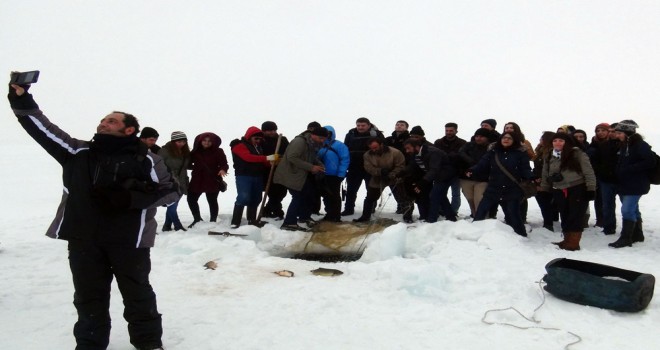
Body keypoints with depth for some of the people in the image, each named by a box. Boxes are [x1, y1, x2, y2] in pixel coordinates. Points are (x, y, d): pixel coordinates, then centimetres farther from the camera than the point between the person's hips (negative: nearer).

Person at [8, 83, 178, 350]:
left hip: (129, 240, -3)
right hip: (84, 240, 3)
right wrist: (21, 99, -4)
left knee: (138, 295, 9)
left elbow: (170, 191, -3)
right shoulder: (79, 152, 12)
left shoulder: (145, 159, 0)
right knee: (89, 298, 13)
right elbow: (43, 128, 9)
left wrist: (128, 198, -14)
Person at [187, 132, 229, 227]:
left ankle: (213, 221, 20)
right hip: (197, 180, 4)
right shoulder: (195, 151, 3)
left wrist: (223, 169, -30)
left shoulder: (218, 152, -6)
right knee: (191, 199, 10)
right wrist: (193, 167, -7)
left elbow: (224, 164, -11)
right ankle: (197, 219, 29)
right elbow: (189, 163, 13)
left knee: (212, 201, 6)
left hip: (213, 181, -4)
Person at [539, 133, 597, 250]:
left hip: (578, 190, -5)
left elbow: (588, 173, -8)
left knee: (575, 216, -5)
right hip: (559, 192, 6)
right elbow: (545, 176, 19)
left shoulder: (578, 154, -6)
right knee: (565, 217, 10)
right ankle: (567, 240, 19)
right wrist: (544, 191, 16)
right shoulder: (549, 158, 11)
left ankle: (574, 243, -2)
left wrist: (591, 189, -14)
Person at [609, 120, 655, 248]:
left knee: (627, 210, -11)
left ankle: (626, 238, -5)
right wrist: (619, 171, 1)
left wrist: (630, 169, -21)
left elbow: (650, 162, -21)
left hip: (635, 185, -9)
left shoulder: (640, 145, -13)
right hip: (624, 184, 9)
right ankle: (637, 234, 29)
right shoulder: (623, 146, 12)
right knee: (633, 210, 17)